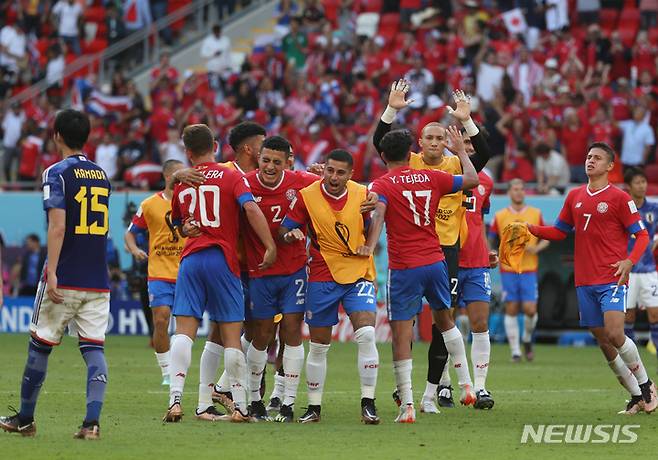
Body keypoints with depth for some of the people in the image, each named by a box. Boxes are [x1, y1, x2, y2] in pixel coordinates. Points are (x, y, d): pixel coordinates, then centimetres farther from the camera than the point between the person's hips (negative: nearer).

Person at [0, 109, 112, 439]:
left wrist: (52, 272, -21)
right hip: (97, 282, 5)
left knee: (39, 346, 9)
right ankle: (92, 421, -15)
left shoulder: (58, 173, -7)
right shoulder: (101, 175, 13)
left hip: (64, 280, -5)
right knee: (93, 348, 0)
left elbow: (58, 226, -18)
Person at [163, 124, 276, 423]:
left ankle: (175, 399, -17)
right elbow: (251, 208, -14)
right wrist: (270, 247, -13)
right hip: (223, 259, -2)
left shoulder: (182, 183, 14)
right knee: (231, 335, 2)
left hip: (190, 259, 2)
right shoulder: (232, 177, 2)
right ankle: (240, 407, 2)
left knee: (184, 330, -2)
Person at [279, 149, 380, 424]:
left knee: (366, 335, -17)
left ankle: (368, 403, -10)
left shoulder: (362, 194, -1)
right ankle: (314, 407, 19)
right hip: (322, 276, 0)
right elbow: (284, 230, -3)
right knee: (318, 346, 6)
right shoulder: (307, 196, -6)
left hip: (359, 274, 0)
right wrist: (291, 235, -23)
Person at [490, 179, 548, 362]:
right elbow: (490, 240, 10)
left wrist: (536, 249, -7)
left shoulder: (536, 214, 5)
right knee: (511, 310, -2)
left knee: (530, 309, -7)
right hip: (508, 270, 0)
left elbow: (546, 239, 12)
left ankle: (527, 339, 22)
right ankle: (515, 351, 3)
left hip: (529, 270, 0)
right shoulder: (500, 216, 3)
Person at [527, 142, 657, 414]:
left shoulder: (619, 198, -3)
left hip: (612, 279, -6)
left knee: (614, 334, -20)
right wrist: (531, 230, 3)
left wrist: (629, 261, -19)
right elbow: (560, 231, 21)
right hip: (584, 281, 6)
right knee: (603, 341, 3)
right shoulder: (575, 197, 13)